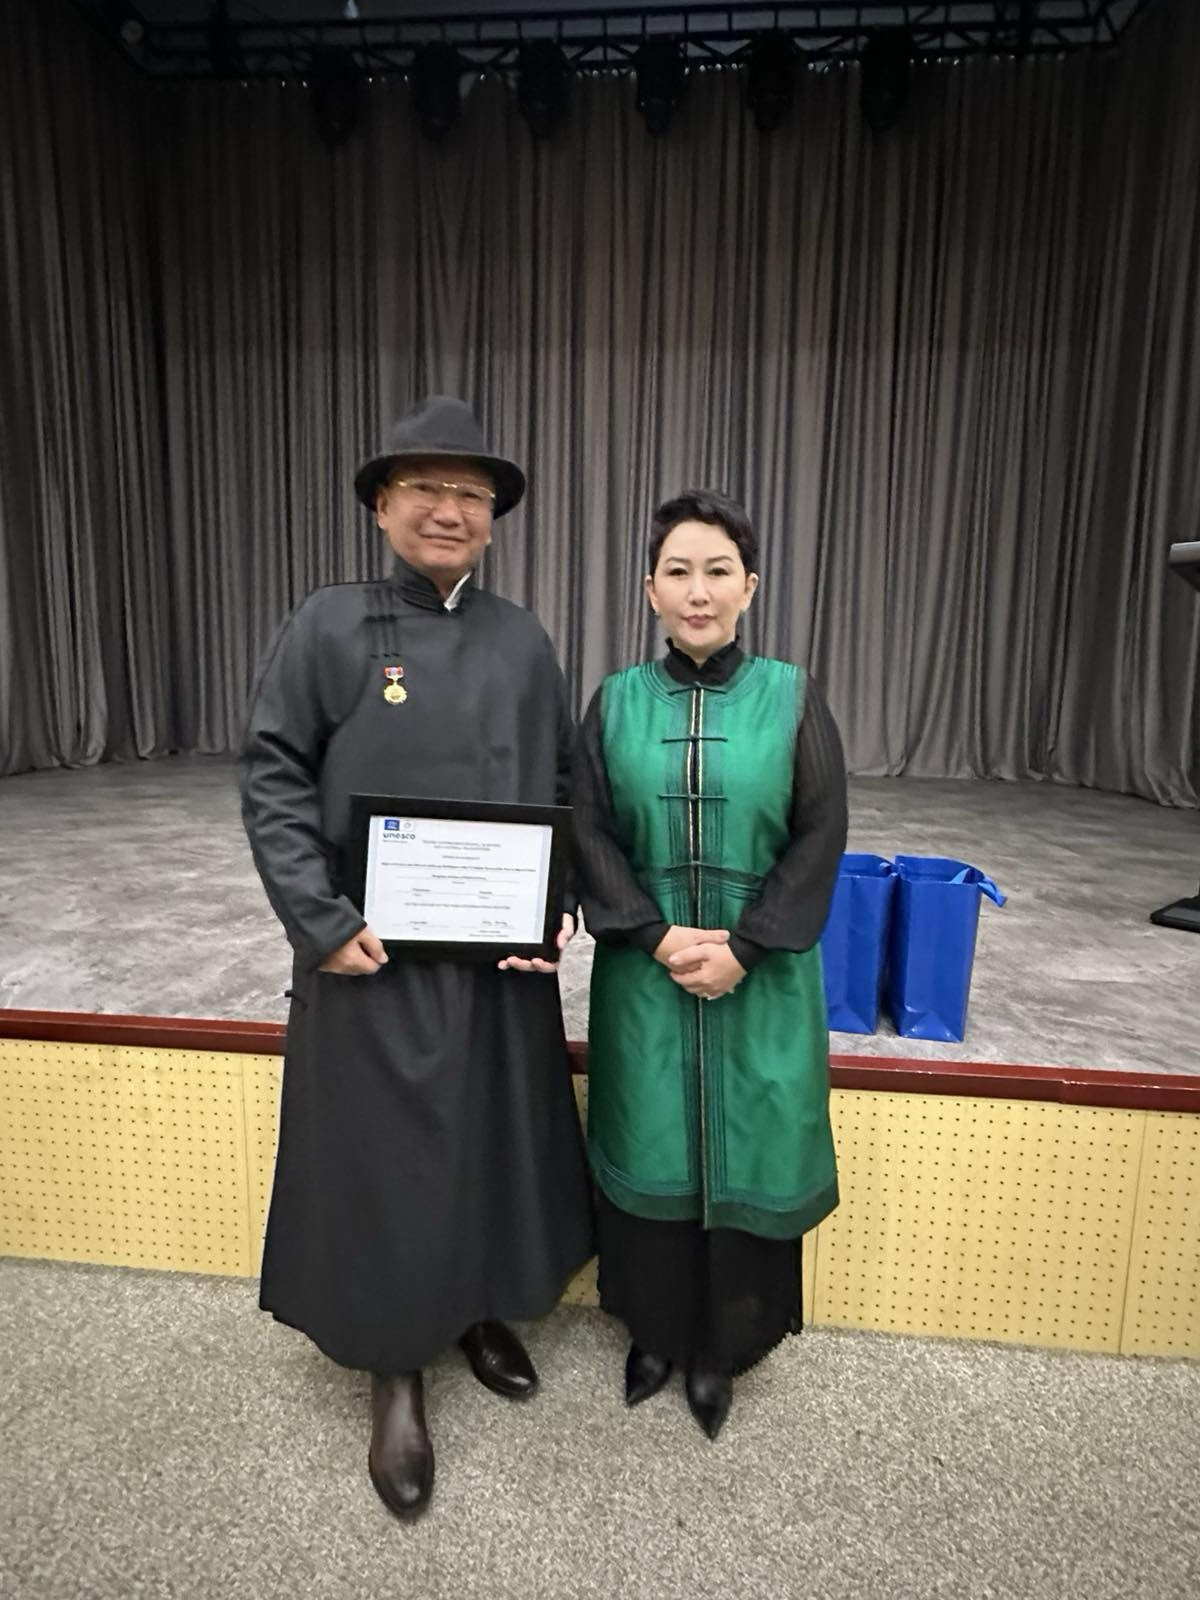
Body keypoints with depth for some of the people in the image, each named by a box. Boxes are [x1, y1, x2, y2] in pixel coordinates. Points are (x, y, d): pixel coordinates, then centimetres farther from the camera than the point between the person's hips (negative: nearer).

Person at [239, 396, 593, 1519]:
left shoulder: (522, 642, 4)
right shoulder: (326, 627, -5)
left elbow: (562, 790, 7)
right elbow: (272, 780, -5)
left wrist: (554, 912, -5)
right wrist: (322, 920, -14)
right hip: (370, 960, -3)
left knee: (496, 1141, 17)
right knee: (381, 1155, 10)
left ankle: (480, 1311, 45)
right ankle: (395, 1375, 34)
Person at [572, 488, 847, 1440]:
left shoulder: (793, 698, -3)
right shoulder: (618, 701, 1)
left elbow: (821, 836, -6)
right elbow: (590, 831, -2)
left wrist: (743, 947, -13)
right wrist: (658, 936, -13)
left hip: (762, 976, 0)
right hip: (644, 973, 1)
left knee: (742, 1153, 10)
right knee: (650, 1147, 12)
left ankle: (721, 1348, 34)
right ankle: (655, 1330, 37)